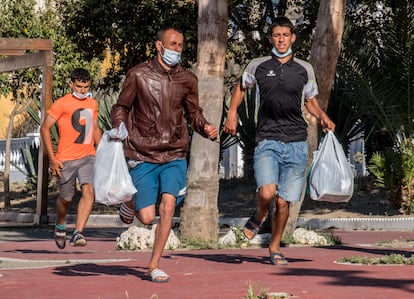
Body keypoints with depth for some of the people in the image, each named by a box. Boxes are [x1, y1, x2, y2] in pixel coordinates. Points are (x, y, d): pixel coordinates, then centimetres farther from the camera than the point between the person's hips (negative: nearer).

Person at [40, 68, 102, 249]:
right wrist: (52, 158, -10)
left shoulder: (92, 104, 12)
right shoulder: (61, 104, -6)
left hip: (88, 156, 4)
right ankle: (60, 226, 38)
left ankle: (78, 233, -22)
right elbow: (45, 128, -6)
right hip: (66, 159, -4)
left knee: (89, 191, -19)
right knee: (67, 198, 8)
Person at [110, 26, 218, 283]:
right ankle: (131, 202, 33)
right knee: (147, 217, -6)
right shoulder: (139, 75, -2)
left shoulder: (187, 79, 5)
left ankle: (155, 265, -4)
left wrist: (206, 128, -5)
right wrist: (119, 131, -13)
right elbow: (121, 108, 6)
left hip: (175, 156, 2)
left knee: (168, 204, -18)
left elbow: (193, 113, 16)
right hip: (143, 157, -2)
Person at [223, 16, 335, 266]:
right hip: (268, 141, -1)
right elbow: (241, 87, 24)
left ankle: (275, 247, 23)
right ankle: (259, 216, 14)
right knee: (267, 193, -22)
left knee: (284, 201, 2)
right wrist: (232, 112, 9)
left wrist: (322, 116, 0)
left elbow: (310, 101, 20)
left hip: (296, 144, 1)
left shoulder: (304, 69, 7)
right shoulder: (258, 66, 5)